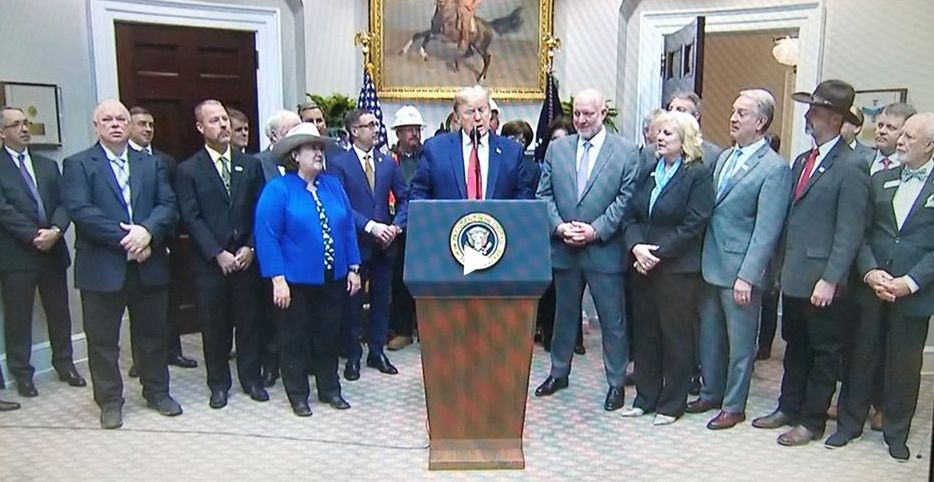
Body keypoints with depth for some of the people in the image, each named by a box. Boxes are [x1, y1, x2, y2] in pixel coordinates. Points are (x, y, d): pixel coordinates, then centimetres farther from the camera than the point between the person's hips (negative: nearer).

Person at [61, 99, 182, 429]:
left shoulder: (151, 165, 12)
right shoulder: (78, 164, 1)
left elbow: (168, 205, 1)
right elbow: (80, 210, -12)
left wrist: (147, 232, -18)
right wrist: (124, 238, -19)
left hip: (149, 265, 3)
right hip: (102, 267, -3)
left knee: (153, 334, 13)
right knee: (102, 339, 7)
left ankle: (157, 392, 28)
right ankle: (109, 401, 22)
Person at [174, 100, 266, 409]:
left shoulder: (250, 165, 8)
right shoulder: (188, 170, 0)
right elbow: (191, 219, -6)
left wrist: (250, 248, -6)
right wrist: (219, 254, -13)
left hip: (246, 259, 2)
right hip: (209, 263, -2)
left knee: (248, 321, 10)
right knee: (214, 326, 7)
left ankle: (251, 378, 24)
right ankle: (219, 383, 23)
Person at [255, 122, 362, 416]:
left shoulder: (333, 185, 7)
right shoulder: (278, 189, -9)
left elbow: (348, 228, 9)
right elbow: (267, 236, -14)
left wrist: (353, 268, 5)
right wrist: (278, 279, -19)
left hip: (333, 278, 5)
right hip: (295, 280, -5)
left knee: (329, 336, 15)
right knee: (295, 338, 9)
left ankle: (330, 389, 30)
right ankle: (298, 395, 24)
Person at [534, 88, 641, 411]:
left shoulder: (626, 152, -3)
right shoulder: (556, 149, 7)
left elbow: (626, 199, -8)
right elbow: (544, 194, 4)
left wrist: (595, 230, -16)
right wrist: (559, 226, -11)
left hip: (605, 249, -3)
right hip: (563, 248, 3)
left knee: (613, 320, 6)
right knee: (564, 313, 18)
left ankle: (616, 382, 21)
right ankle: (559, 372, 34)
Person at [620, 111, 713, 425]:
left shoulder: (699, 175, -7)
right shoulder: (647, 172, 11)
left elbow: (693, 226, -14)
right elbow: (633, 217, 8)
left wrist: (657, 253, -16)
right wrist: (636, 246, -10)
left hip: (677, 269, -6)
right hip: (643, 266, 6)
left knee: (675, 336, 5)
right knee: (644, 332, 12)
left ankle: (671, 403, 18)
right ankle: (645, 397, 25)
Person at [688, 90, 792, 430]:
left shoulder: (774, 169, -11)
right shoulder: (724, 157, 11)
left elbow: (767, 230, -16)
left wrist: (747, 276, -20)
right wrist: (701, 256, 8)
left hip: (740, 270, -7)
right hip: (710, 264, 7)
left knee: (740, 343, 7)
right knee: (709, 335, 18)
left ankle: (733, 406, 22)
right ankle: (711, 393, 34)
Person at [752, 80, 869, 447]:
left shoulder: (850, 167, -13)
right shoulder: (802, 161, 11)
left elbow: (850, 231, -16)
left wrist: (830, 280, -19)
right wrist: (781, 265, 12)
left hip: (821, 281, -7)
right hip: (793, 275, 7)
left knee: (824, 352, 8)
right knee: (795, 346, 18)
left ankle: (812, 421, 20)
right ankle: (788, 408, 31)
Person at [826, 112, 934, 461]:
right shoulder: (880, 180, 8)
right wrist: (869, 272, -10)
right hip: (870, 288, 3)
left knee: (904, 366, 9)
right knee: (860, 357, 10)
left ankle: (896, 433, 26)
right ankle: (849, 423, 24)